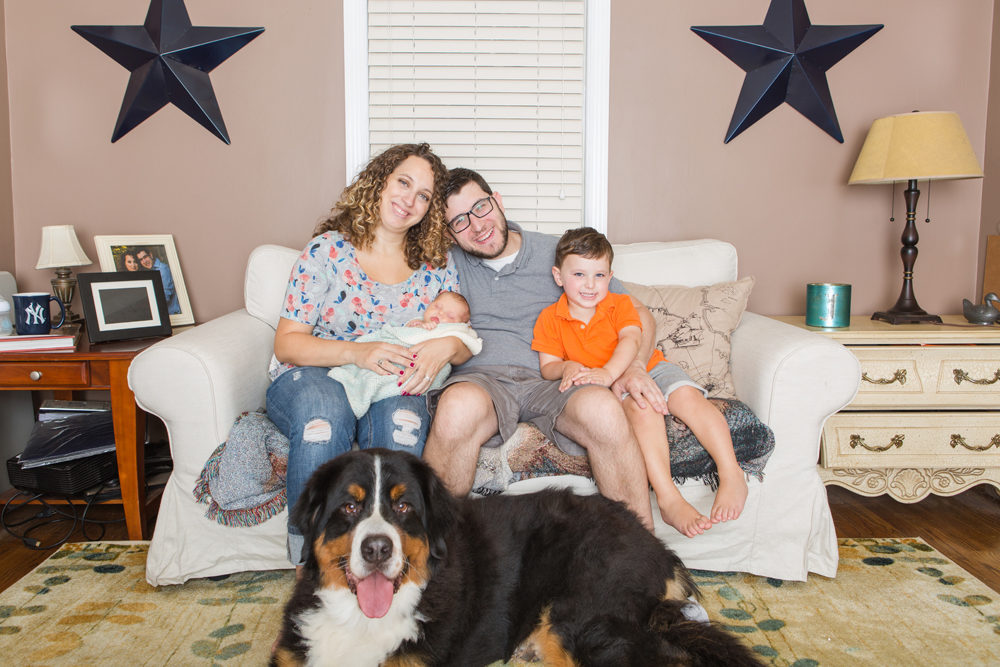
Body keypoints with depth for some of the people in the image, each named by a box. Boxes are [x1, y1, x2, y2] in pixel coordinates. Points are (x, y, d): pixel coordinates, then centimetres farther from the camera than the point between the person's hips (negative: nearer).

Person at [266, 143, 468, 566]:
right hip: (310, 378, -1)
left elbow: (464, 345, 9)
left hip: (393, 387, 2)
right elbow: (286, 342, -5)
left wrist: (448, 347, -17)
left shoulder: (437, 263, 9)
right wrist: (357, 352, -23)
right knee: (325, 412, -38)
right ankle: (309, 564, -25)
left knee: (403, 418, -35)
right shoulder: (329, 250, 0)